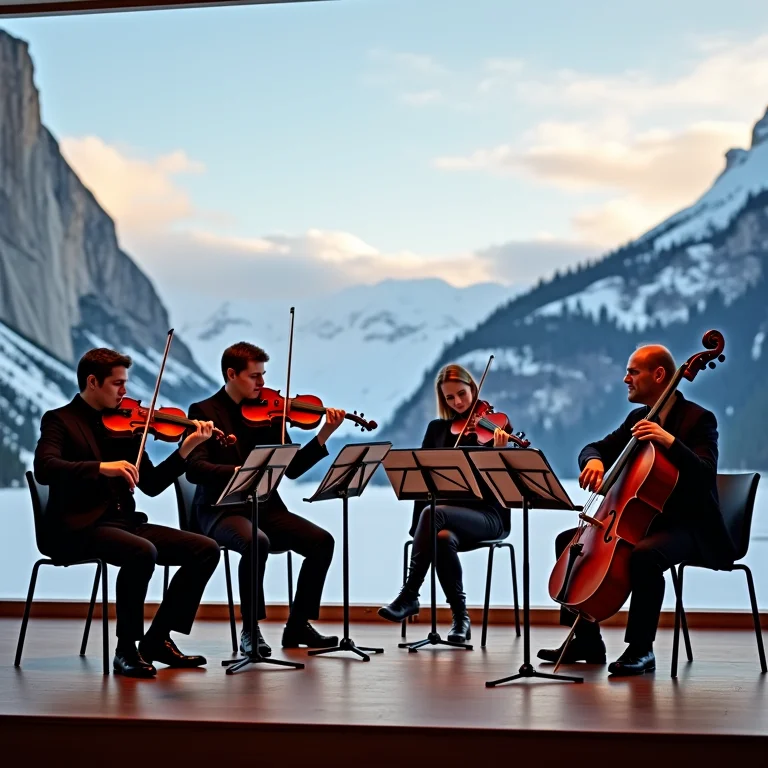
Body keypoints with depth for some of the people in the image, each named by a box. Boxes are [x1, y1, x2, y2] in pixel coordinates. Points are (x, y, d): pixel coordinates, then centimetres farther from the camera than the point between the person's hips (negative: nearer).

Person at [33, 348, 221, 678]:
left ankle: (157, 638, 1)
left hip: (124, 522, 7)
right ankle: (126, 649, -17)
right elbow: (44, 468, -23)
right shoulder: (59, 420, -2)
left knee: (206, 549, -7)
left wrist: (185, 449, -2)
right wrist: (102, 467, -34)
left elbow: (152, 485, 12)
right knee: (142, 552, -35)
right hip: (77, 528, -7)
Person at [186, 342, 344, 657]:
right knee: (256, 542, -36)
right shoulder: (204, 412, -3)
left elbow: (291, 469, 7)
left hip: (265, 506, 5)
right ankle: (250, 630, -18)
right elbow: (194, 469, -17)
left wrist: (323, 437, -7)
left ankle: (298, 625, -1)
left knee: (322, 541, -14)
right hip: (221, 509, -5)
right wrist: (236, 471, -33)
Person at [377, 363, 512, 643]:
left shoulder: (494, 427, 2)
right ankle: (460, 617, -27)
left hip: (486, 515, -3)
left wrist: (499, 451, -28)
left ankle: (409, 595, -28)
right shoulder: (437, 429, 14)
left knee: (432, 513, -34)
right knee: (443, 538, -36)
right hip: (448, 511, 3)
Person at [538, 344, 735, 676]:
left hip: (688, 526, -9)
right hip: (643, 519, 9)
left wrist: (670, 441, -38)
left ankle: (641, 648, -24)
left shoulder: (698, 419, -12)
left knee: (645, 555, -39)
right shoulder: (638, 418, 11)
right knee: (568, 541, 3)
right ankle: (588, 641, 7)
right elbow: (594, 448, 12)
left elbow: (705, 475, -25)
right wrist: (594, 460, -12)